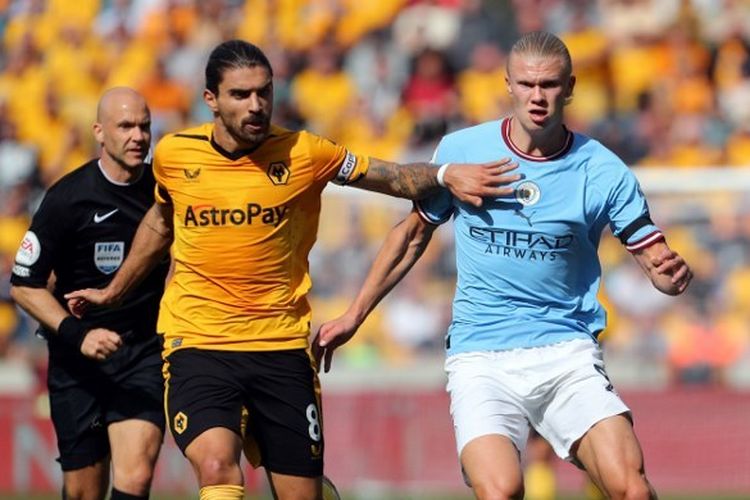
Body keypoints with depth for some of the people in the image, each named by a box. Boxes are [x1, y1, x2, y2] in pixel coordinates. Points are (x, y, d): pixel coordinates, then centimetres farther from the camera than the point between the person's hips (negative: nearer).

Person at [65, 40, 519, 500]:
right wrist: (114, 290, 34)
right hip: (198, 343, -1)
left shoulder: (303, 153, -3)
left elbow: (396, 178, 3)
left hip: (282, 346, 1)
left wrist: (445, 175, -17)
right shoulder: (173, 155, 1)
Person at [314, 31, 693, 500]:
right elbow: (413, 234, 16)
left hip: (567, 353, 0)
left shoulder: (603, 172, -1)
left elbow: (655, 257, 3)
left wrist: (672, 272, -21)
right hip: (480, 356, 0)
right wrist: (355, 315, 19)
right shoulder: (460, 151, 2)